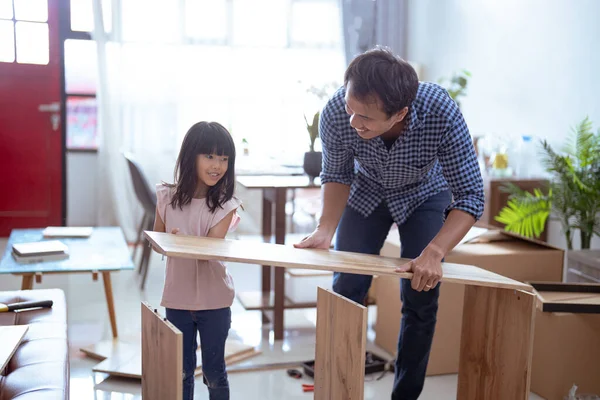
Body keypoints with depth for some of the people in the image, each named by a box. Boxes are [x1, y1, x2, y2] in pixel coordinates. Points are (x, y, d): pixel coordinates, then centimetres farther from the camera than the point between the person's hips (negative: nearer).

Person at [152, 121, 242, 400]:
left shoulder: (225, 205, -12)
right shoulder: (167, 197, -4)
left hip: (214, 299, -2)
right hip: (177, 297, 2)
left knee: (214, 371, 11)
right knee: (181, 371, 15)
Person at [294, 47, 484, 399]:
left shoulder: (441, 113, -40)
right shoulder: (336, 113, -34)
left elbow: (470, 196, -32)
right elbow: (337, 174, -13)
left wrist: (433, 254, -45)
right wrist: (326, 229, -26)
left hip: (425, 194, -1)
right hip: (367, 190, 2)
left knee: (420, 301, -2)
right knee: (346, 292, 1)